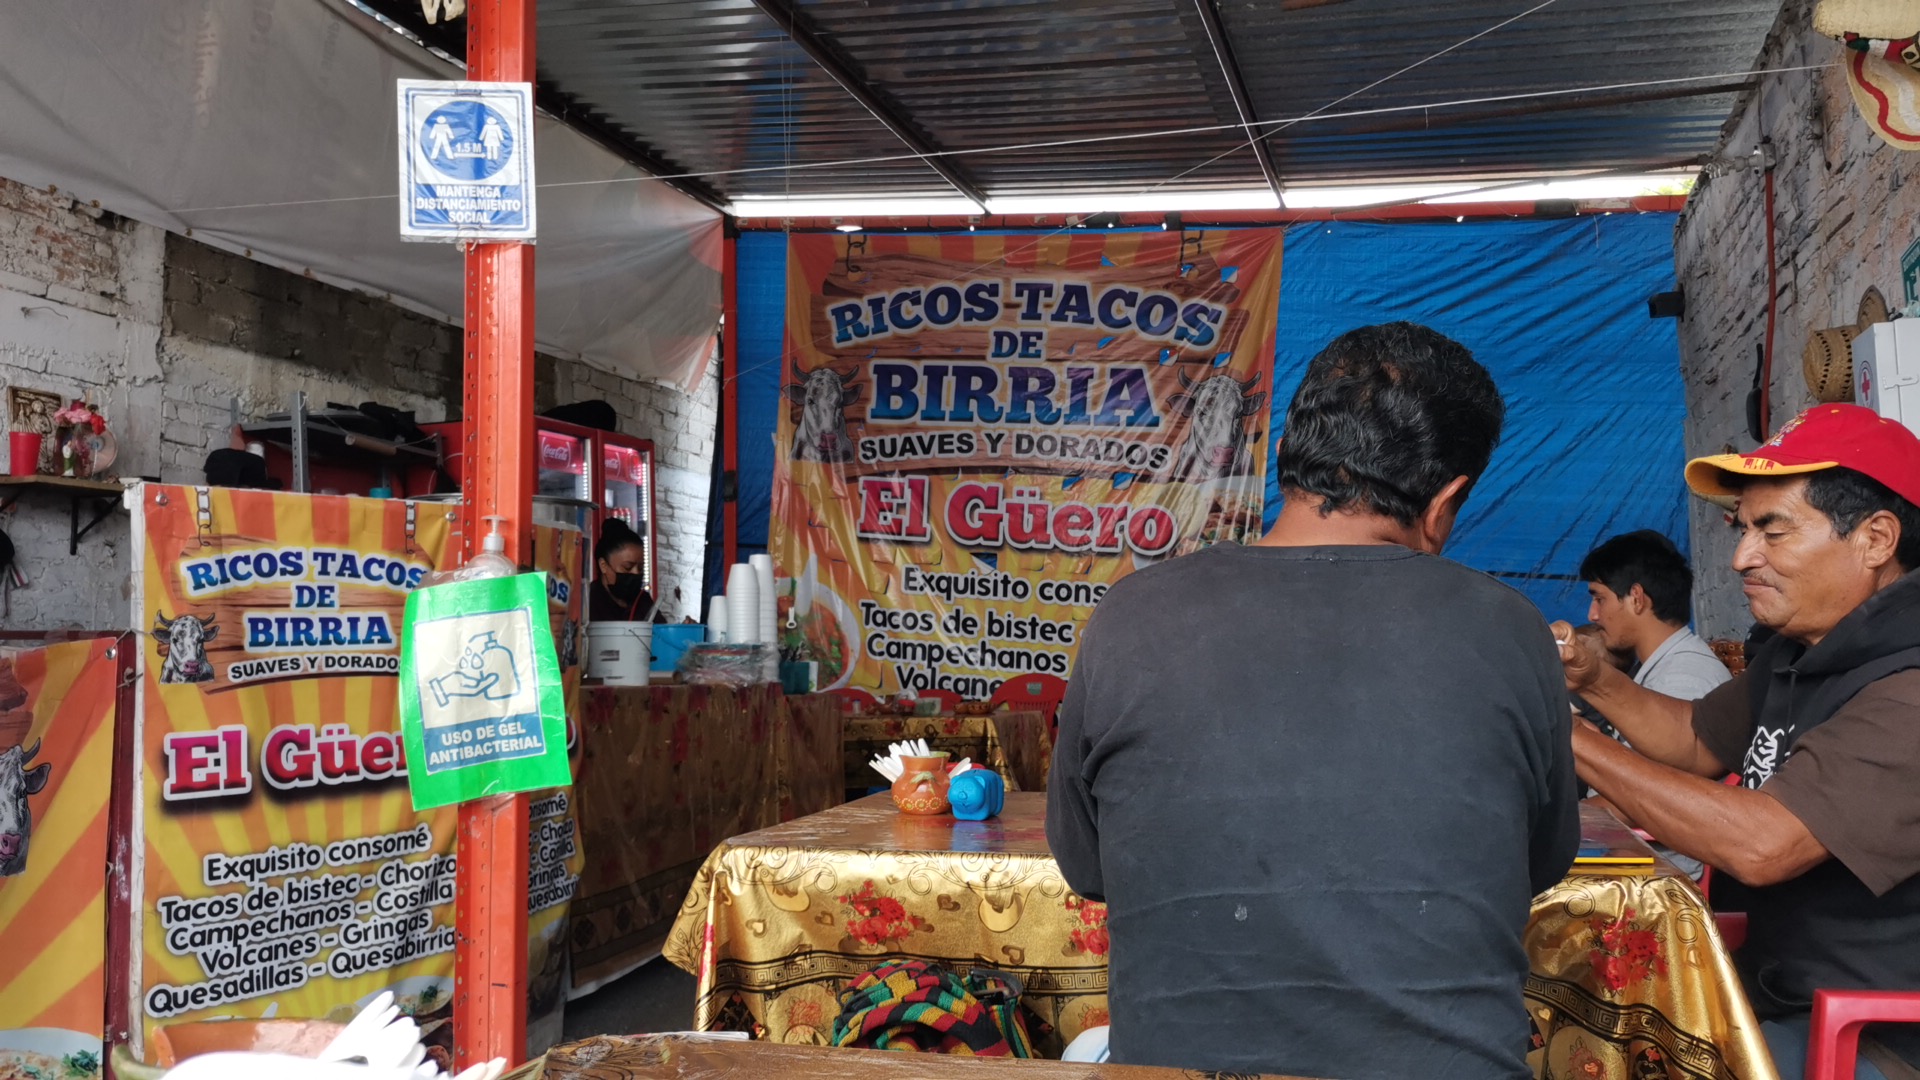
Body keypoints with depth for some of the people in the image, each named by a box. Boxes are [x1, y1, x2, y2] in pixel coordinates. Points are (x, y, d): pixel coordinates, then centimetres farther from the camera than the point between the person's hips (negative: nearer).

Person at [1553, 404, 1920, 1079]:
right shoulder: (1797, 652, 7)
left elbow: (1759, 844, -33)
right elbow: (1698, 740, 21)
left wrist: (1569, 738, -26)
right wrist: (1593, 681, 1)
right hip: (1773, 989, 8)